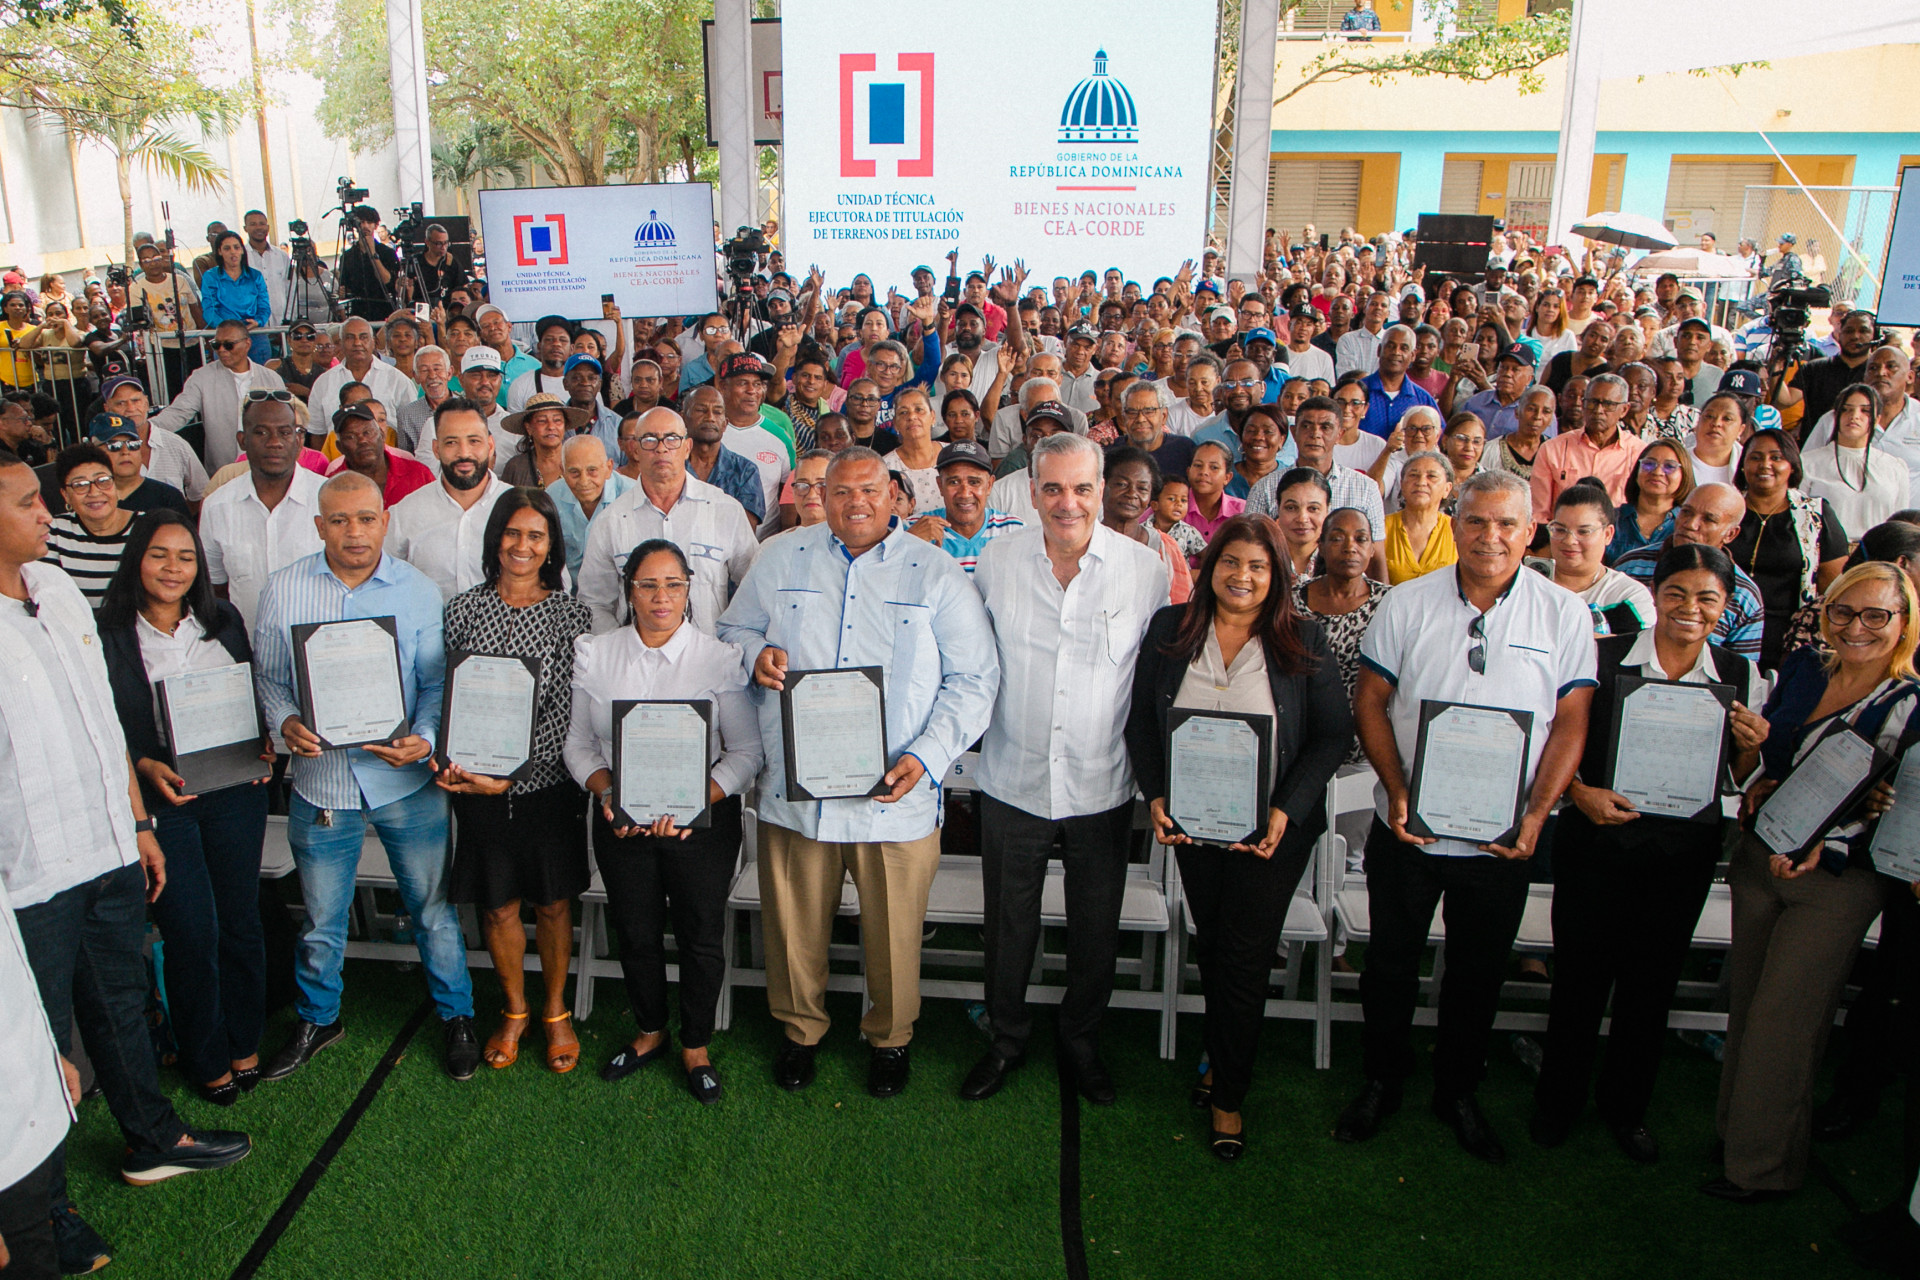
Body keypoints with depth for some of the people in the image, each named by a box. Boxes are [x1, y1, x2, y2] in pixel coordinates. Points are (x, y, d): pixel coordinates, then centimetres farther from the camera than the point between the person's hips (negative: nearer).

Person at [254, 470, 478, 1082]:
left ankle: (457, 1016, 30)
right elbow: (268, 675, 7)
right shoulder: (284, 589, -1)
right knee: (321, 919, 15)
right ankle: (317, 1019, 39)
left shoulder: (418, 590, -3)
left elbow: (437, 682, 0)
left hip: (406, 780, -1)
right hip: (321, 778, 1)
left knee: (433, 907, 9)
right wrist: (285, 721, -13)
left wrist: (423, 739, -17)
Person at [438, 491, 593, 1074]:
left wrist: (508, 775, -18)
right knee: (498, 905, 12)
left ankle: (556, 1012, 32)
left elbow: (565, 709, -10)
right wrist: (443, 757, -13)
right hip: (477, 784, 1)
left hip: (547, 782, -1)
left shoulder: (571, 614, -4)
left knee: (553, 902, 11)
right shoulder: (464, 608, 1)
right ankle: (514, 1011, 34)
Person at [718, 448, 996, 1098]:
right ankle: (799, 1029, 39)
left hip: (897, 795, -1)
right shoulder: (781, 558, 7)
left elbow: (974, 679, 0)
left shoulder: (937, 573, 1)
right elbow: (733, 627, 19)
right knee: (794, 924, 12)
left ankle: (890, 1038, 35)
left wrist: (927, 757, -12)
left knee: (893, 931, 9)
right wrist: (756, 653, -6)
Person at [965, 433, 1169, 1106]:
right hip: (1013, 780, 1)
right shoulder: (996, 560, -4)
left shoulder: (1146, 569, -7)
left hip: (1103, 788, 0)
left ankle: (1081, 1039, 37)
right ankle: (1006, 1038, 36)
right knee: (1008, 923, 13)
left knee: (1096, 928, 13)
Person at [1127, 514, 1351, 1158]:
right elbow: (1141, 718, 3)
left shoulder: (1303, 642, -4)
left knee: (1244, 959, 2)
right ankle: (1224, 1056, 38)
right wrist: (1155, 795, -9)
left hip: (1271, 831, -2)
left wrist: (1287, 810, -15)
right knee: (1210, 945, 16)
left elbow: (1333, 735, -4)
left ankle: (1229, 1095, 19)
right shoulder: (1169, 629, 1)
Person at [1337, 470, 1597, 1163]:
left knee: (1479, 974, 15)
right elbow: (1370, 701, -1)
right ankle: (1381, 1083, 34)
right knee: (1390, 963, 13)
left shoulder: (1563, 614, -3)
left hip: (1503, 841, 0)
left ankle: (1457, 1093, 35)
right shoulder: (1406, 604, -3)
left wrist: (1536, 813, -14)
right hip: (1406, 826, 0)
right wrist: (1397, 792, -13)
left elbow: (1570, 723, -3)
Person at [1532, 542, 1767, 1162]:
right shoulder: (1604, 658, -9)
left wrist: (1751, 748, -11)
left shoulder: (1741, 677, 1)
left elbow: (1734, 779, 10)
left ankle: (1625, 1108, 35)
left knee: (1652, 984, 14)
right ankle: (1557, 1100, 29)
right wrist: (1580, 792, -20)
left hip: (1685, 850, 3)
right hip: (1597, 840, -2)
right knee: (1579, 977, 7)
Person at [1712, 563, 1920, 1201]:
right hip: (1759, 857, 5)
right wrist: (1756, 787, -6)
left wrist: (1822, 844, -26)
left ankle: (1765, 1165, 19)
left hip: (1837, 881, -5)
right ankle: (1736, 1128, 33)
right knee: (1745, 1002, 14)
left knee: (1782, 1019, 1)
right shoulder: (1802, 669, 3)